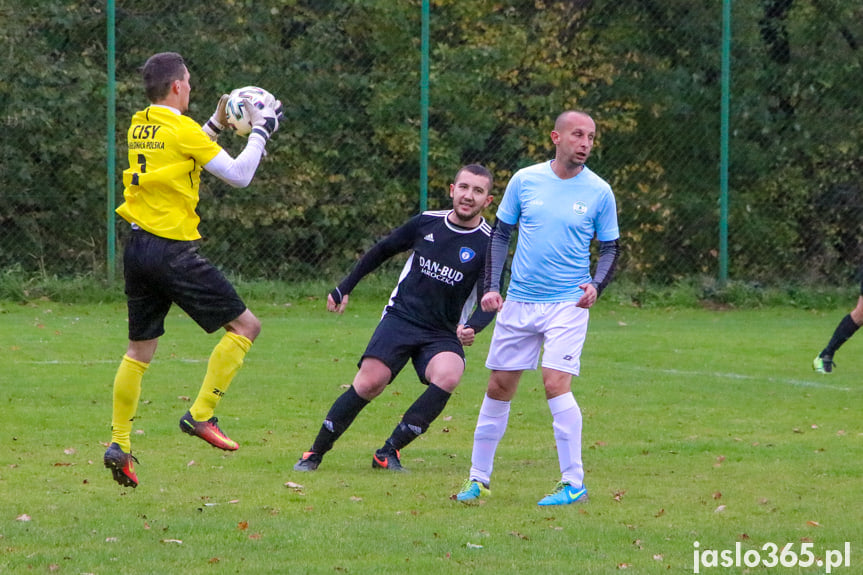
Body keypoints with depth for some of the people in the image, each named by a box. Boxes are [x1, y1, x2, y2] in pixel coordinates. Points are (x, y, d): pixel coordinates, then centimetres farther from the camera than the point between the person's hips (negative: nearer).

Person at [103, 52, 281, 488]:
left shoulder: (139, 127, 11)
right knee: (245, 325, 0)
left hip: (137, 250, 8)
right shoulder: (181, 129, -11)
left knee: (139, 349, 15)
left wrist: (216, 124, 29)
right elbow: (238, 175, -8)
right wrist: (260, 131, 3)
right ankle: (201, 416, -5)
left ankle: (119, 443, 10)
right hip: (173, 251, -8)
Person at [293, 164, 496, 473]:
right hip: (401, 317, 1)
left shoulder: (488, 245, -4)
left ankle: (389, 452, -20)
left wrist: (471, 328, -30)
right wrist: (344, 288, 19)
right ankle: (315, 452, -2)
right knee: (369, 382, -19)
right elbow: (382, 250, 19)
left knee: (448, 375, -31)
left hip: (443, 334, -1)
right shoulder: (427, 222, 4)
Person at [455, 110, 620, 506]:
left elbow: (610, 249, 6)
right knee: (499, 386, 7)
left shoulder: (599, 192, -1)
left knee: (556, 383, -18)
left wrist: (596, 285, -13)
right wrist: (491, 287, 0)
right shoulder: (525, 180, 1)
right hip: (518, 303, 3)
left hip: (567, 304, -3)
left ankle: (573, 483, -11)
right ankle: (479, 477, 20)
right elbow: (501, 234, 9)